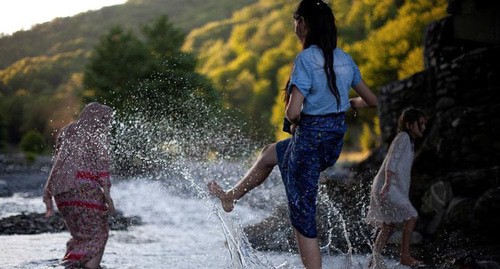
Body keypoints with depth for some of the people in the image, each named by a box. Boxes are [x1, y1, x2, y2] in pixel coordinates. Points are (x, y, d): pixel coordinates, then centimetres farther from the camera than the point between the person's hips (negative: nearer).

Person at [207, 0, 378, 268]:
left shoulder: (306, 59, -18)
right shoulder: (344, 59, 3)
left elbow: (293, 111, -24)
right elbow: (371, 100, 11)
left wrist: (295, 123, -2)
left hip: (310, 138, -8)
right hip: (336, 141, 8)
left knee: (303, 219, 1)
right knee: (269, 153, 33)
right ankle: (230, 196, 50)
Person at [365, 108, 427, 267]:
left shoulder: (409, 141, 21)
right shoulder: (403, 137, -8)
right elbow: (392, 161, -19)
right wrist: (387, 183, -27)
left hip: (393, 188, 10)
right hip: (387, 188, -10)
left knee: (388, 226, 11)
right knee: (411, 216, -14)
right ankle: (405, 256, -14)